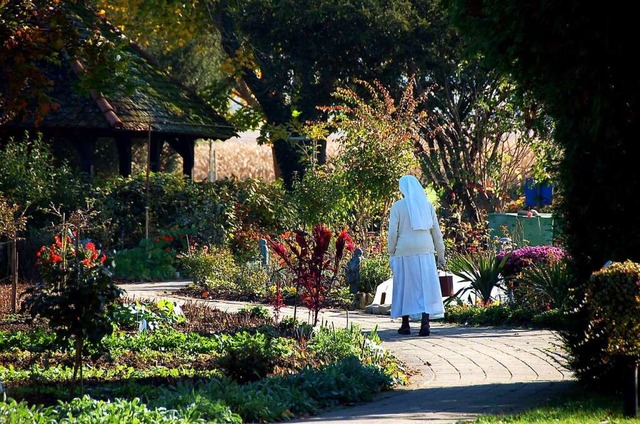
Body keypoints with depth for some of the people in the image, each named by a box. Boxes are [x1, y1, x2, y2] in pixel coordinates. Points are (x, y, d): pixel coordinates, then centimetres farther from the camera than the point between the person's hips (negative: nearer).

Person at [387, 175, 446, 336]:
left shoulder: (397, 206, -2)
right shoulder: (427, 205, 6)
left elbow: (393, 233, -5)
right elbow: (436, 231, 7)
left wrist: (391, 254, 5)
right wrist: (440, 254, 12)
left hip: (405, 251, -2)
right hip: (425, 250, 2)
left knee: (405, 287, 8)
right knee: (426, 286, 1)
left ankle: (405, 325, 13)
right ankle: (425, 322, -13)